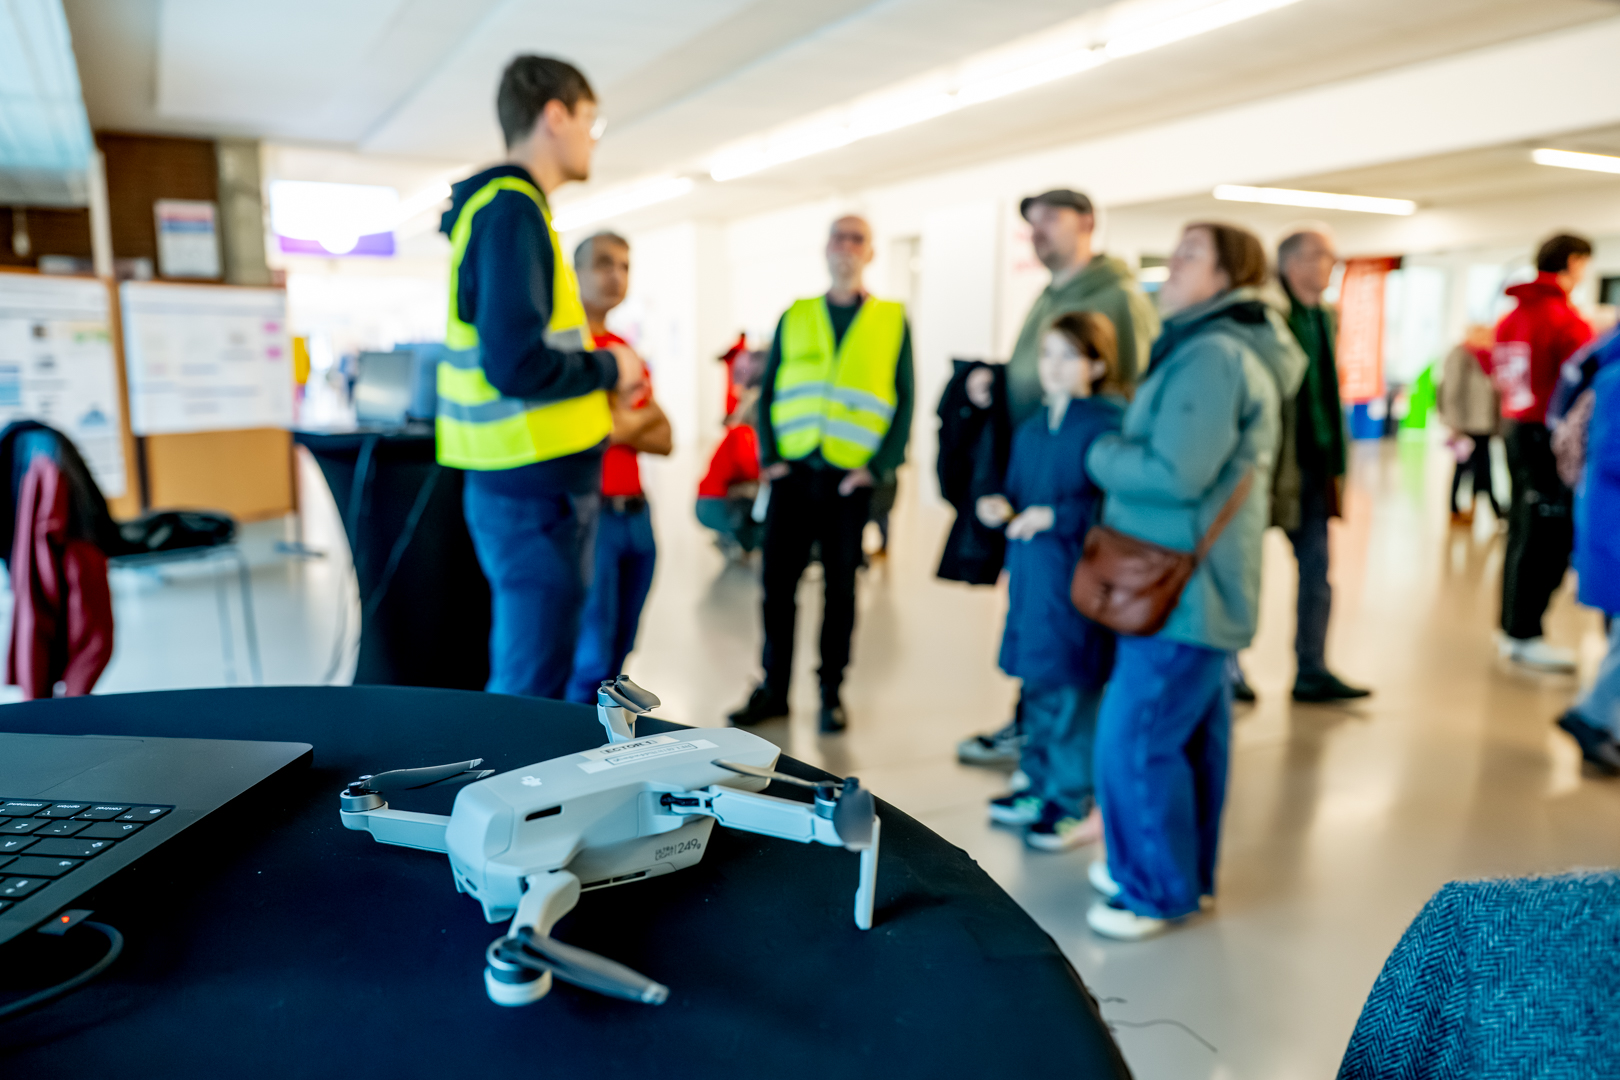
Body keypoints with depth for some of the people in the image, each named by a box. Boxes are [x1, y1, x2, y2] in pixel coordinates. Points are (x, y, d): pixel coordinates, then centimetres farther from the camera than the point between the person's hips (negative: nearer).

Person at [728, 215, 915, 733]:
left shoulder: (893, 320, 5)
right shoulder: (795, 316, 10)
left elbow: (905, 401, 2)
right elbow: (767, 390, 10)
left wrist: (879, 467, -8)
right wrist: (767, 456, -2)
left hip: (850, 478, -2)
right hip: (793, 472, 2)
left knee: (840, 587, 7)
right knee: (778, 582, 4)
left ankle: (831, 693, 19)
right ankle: (774, 690, 16)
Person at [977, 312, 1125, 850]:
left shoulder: (1110, 423, -10)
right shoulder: (1032, 428, 15)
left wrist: (1054, 515, -20)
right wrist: (1001, 507, 1)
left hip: (1080, 577, -7)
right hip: (1031, 571, 7)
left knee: (1073, 689, 0)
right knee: (1038, 684, 16)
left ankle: (1073, 800, 14)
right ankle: (1041, 781, 31)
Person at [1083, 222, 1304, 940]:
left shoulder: (1213, 355, -18)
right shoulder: (1203, 348, 17)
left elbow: (1176, 474, -25)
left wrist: (1103, 455, -9)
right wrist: (1120, 456, 2)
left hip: (1183, 589, -10)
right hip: (1189, 585, 11)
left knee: (1136, 737, -4)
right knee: (1190, 730, 18)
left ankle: (1157, 889, 12)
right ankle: (1181, 866, 32)